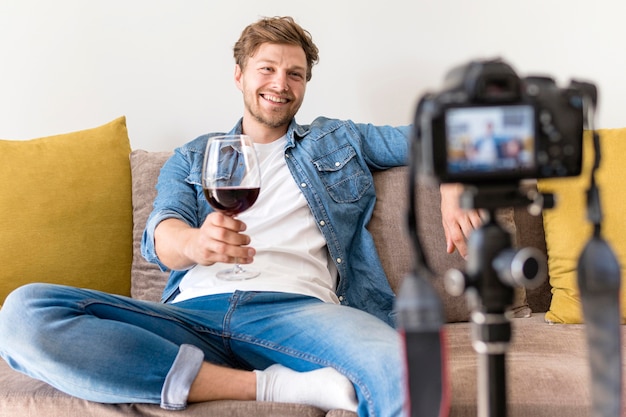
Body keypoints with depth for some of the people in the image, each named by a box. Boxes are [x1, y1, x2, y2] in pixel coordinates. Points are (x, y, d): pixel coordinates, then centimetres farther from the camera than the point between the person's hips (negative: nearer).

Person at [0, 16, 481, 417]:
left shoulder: (337, 140, 28)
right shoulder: (192, 159, 27)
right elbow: (160, 237, 9)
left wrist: (452, 191, -1)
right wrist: (195, 243, -19)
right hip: (193, 313, 4)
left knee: (405, 371, -41)